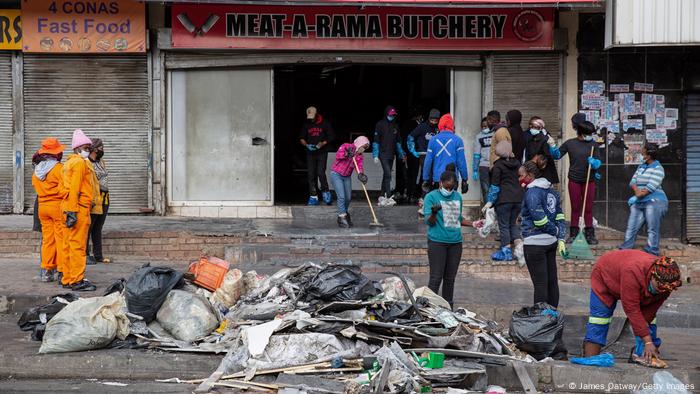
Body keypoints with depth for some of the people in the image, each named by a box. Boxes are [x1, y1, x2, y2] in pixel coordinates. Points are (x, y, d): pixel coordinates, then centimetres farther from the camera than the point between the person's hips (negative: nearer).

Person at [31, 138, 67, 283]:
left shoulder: (37, 170, 9)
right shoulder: (59, 168, -13)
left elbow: (36, 187, 14)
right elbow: (64, 190, -17)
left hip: (42, 206, 6)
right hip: (58, 206, -6)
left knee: (47, 238, 11)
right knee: (61, 238, 0)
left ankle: (46, 271, 12)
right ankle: (61, 271, 1)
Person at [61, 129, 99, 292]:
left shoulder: (70, 162, 21)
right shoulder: (80, 162, -10)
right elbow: (75, 188, -18)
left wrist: (71, 211, 19)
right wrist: (73, 211, -22)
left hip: (72, 207, 10)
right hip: (80, 208, -10)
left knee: (70, 244, 14)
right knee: (78, 245, -9)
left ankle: (67, 279, 20)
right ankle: (77, 281, -9)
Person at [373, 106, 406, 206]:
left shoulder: (395, 125, 13)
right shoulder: (380, 124, -3)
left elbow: (398, 141, 21)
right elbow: (376, 140, -4)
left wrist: (401, 153, 18)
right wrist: (375, 155, -9)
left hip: (391, 154, 6)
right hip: (383, 153, -6)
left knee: (386, 175, 9)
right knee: (388, 174, -15)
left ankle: (382, 196, 16)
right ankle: (388, 197, -18)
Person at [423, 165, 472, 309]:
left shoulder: (458, 197, 12)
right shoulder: (431, 196, -3)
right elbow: (429, 221, -8)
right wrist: (434, 213, -28)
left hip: (455, 242, 5)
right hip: (437, 242, -5)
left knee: (450, 278, 10)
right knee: (436, 278, -8)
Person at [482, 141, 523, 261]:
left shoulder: (498, 165, -8)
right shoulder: (517, 163, 7)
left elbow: (495, 185, -8)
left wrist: (490, 201, -6)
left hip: (504, 198, -5)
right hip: (518, 198, 5)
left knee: (504, 225, 1)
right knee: (513, 223, 17)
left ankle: (506, 251, 0)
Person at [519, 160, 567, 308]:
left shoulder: (532, 192, -13)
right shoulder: (551, 191, 13)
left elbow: (539, 217, -18)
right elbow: (559, 217, 11)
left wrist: (555, 231, -5)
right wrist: (561, 239, 7)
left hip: (535, 242, -8)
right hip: (551, 241, 8)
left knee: (540, 282, -4)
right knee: (552, 280, 12)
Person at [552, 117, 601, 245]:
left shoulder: (593, 144, 0)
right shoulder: (570, 143, -1)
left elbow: (598, 162, -2)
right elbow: (557, 155, 7)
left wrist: (593, 162, -24)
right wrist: (552, 148, -13)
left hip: (589, 180, 0)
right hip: (574, 180, 0)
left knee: (588, 208, 5)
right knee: (575, 208, 6)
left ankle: (590, 234, 11)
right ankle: (573, 233, 13)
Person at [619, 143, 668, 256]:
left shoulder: (657, 169, -7)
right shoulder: (641, 167, 17)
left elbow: (651, 187, -16)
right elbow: (633, 182, 9)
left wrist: (639, 195, -10)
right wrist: (636, 190, -12)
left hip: (654, 201, -8)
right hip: (639, 203, 8)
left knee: (652, 230, -7)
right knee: (631, 228, 5)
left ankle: (651, 253, -5)